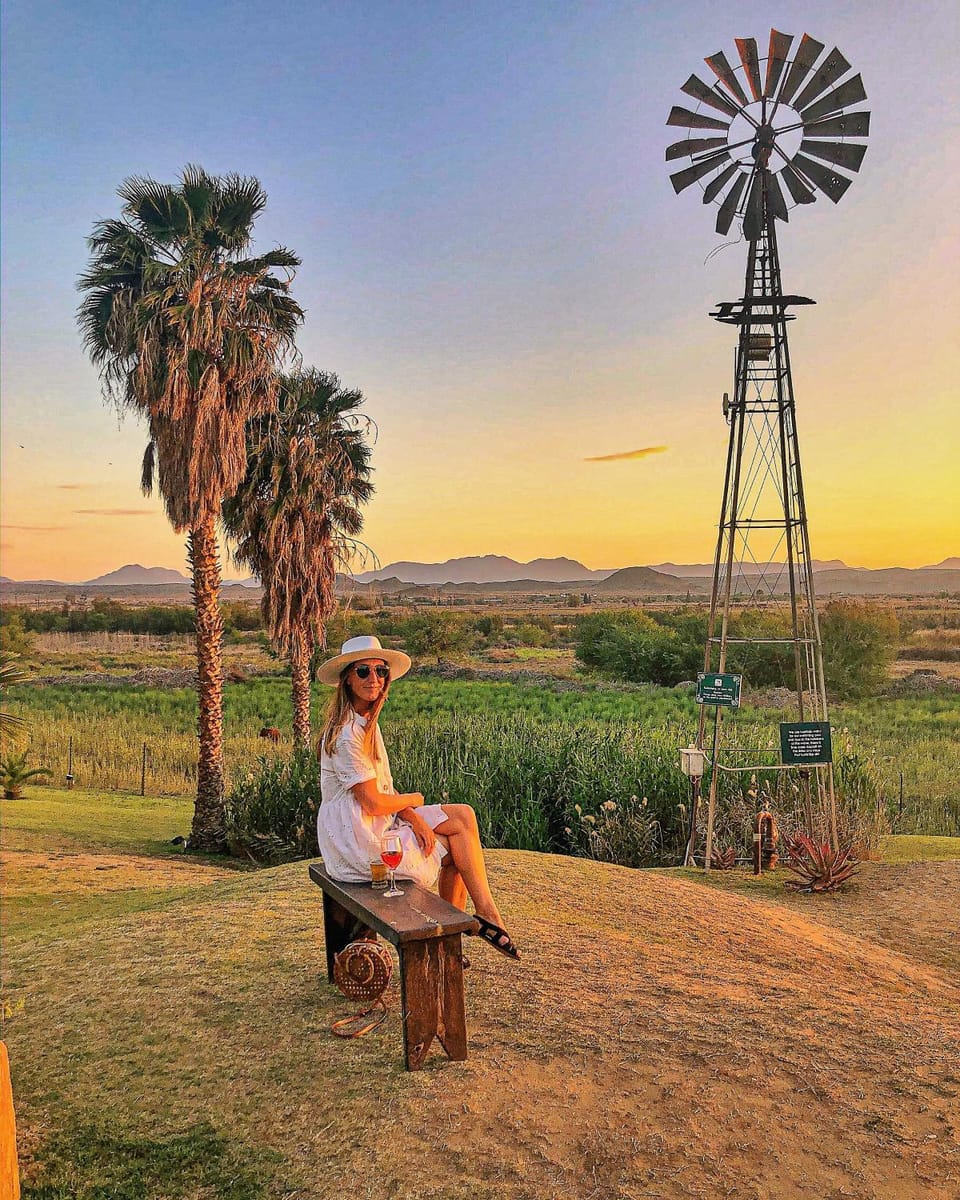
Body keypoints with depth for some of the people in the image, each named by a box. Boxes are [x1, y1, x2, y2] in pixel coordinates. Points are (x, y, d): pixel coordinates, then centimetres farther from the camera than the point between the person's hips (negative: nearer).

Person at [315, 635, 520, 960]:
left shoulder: (367, 720, 8)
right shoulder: (346, 735, -22)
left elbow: (382, 787, 8)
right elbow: (373, 802, -22)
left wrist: (414, 818, -8)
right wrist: (413, 800, -3)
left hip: (378, 822, 9)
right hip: (359, 839, -9)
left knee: (464, 815, -1)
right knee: (457, 846, -4)